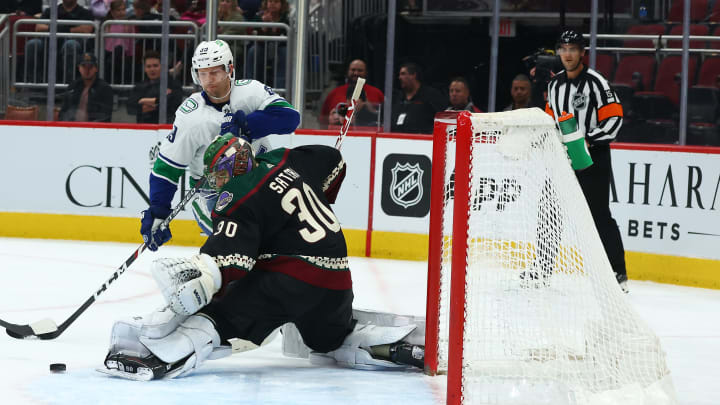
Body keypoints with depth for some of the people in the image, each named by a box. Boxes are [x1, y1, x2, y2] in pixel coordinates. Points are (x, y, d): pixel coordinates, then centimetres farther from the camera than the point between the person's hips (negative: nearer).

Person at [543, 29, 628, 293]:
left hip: (593, 157, -7)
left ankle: (619, 273, -6)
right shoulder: (555, 85, 11)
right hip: (565, 156, 7)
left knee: (599, 215, -10)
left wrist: (590, 140, -20)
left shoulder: (595, 82, -11)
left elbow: (614, 117, -13)